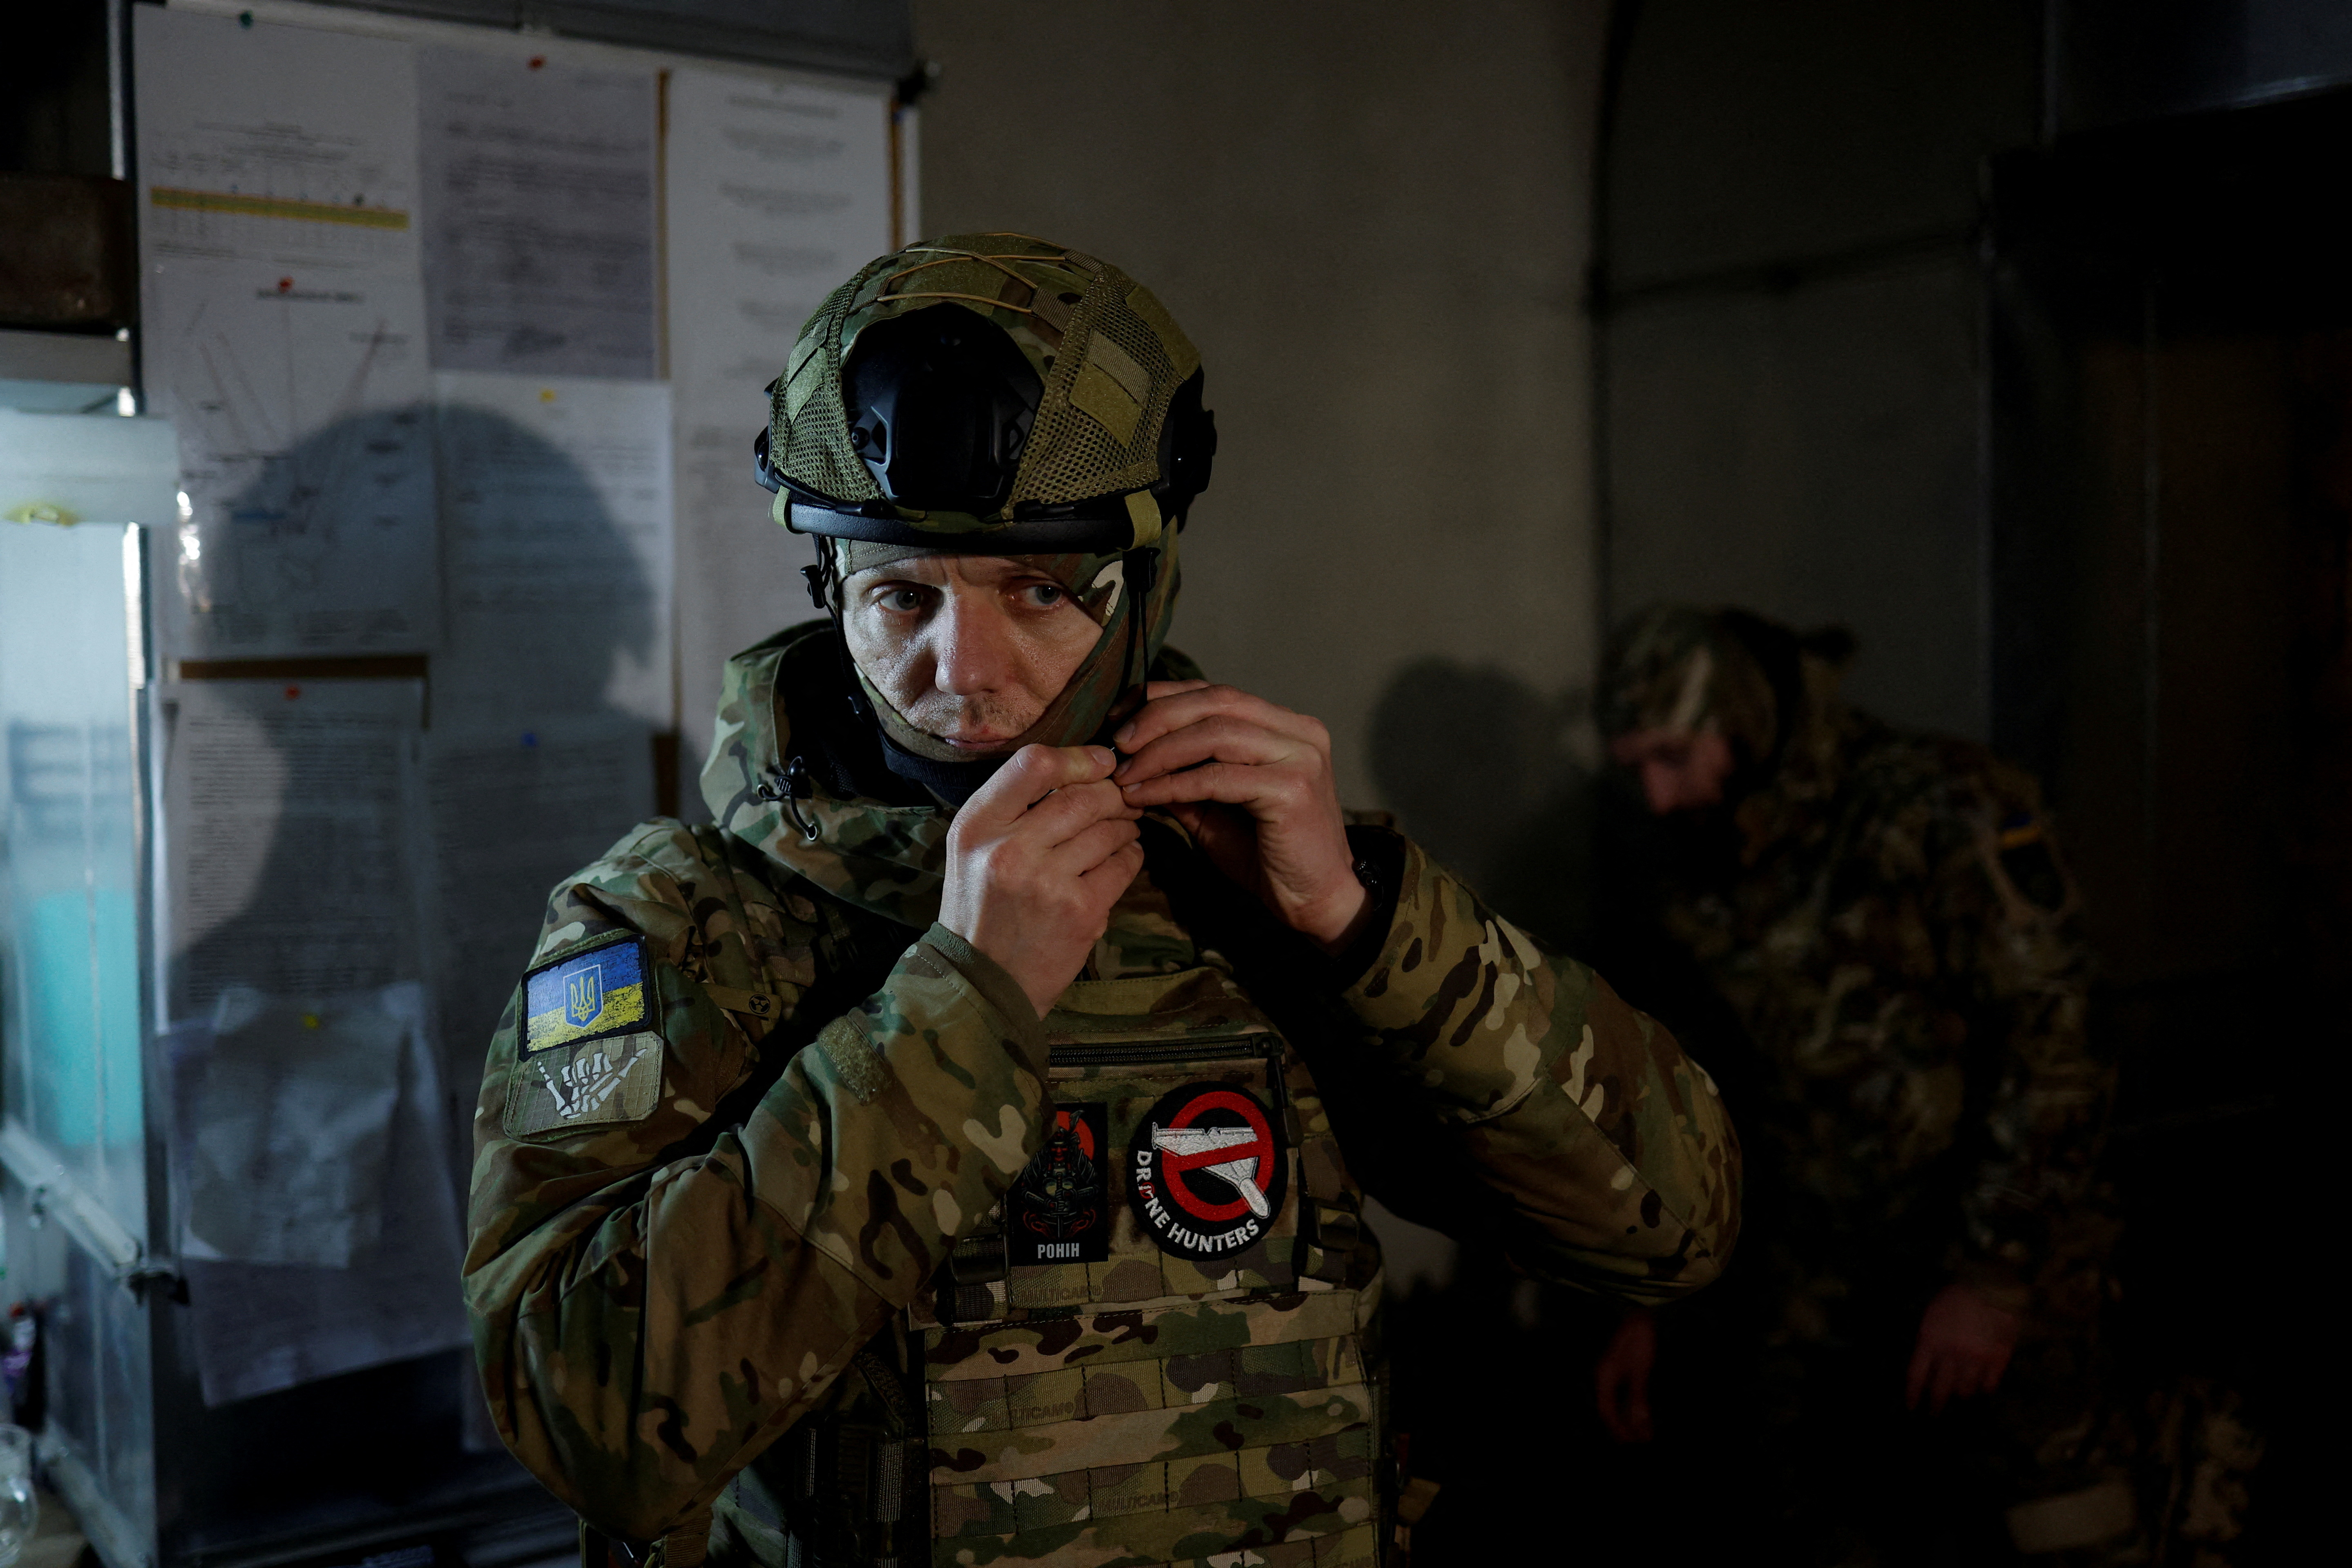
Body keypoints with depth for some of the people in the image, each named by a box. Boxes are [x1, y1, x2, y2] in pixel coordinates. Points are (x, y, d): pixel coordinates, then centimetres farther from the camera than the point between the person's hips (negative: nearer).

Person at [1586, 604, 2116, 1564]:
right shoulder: (1651, 869, 1)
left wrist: (1991, 1277, -16)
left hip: (1994, 1268, -4)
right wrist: (1640, 1303, 8)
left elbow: (2052, 1047, -15)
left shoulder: (1944, 815, -15)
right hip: (1801, 1278, 4)